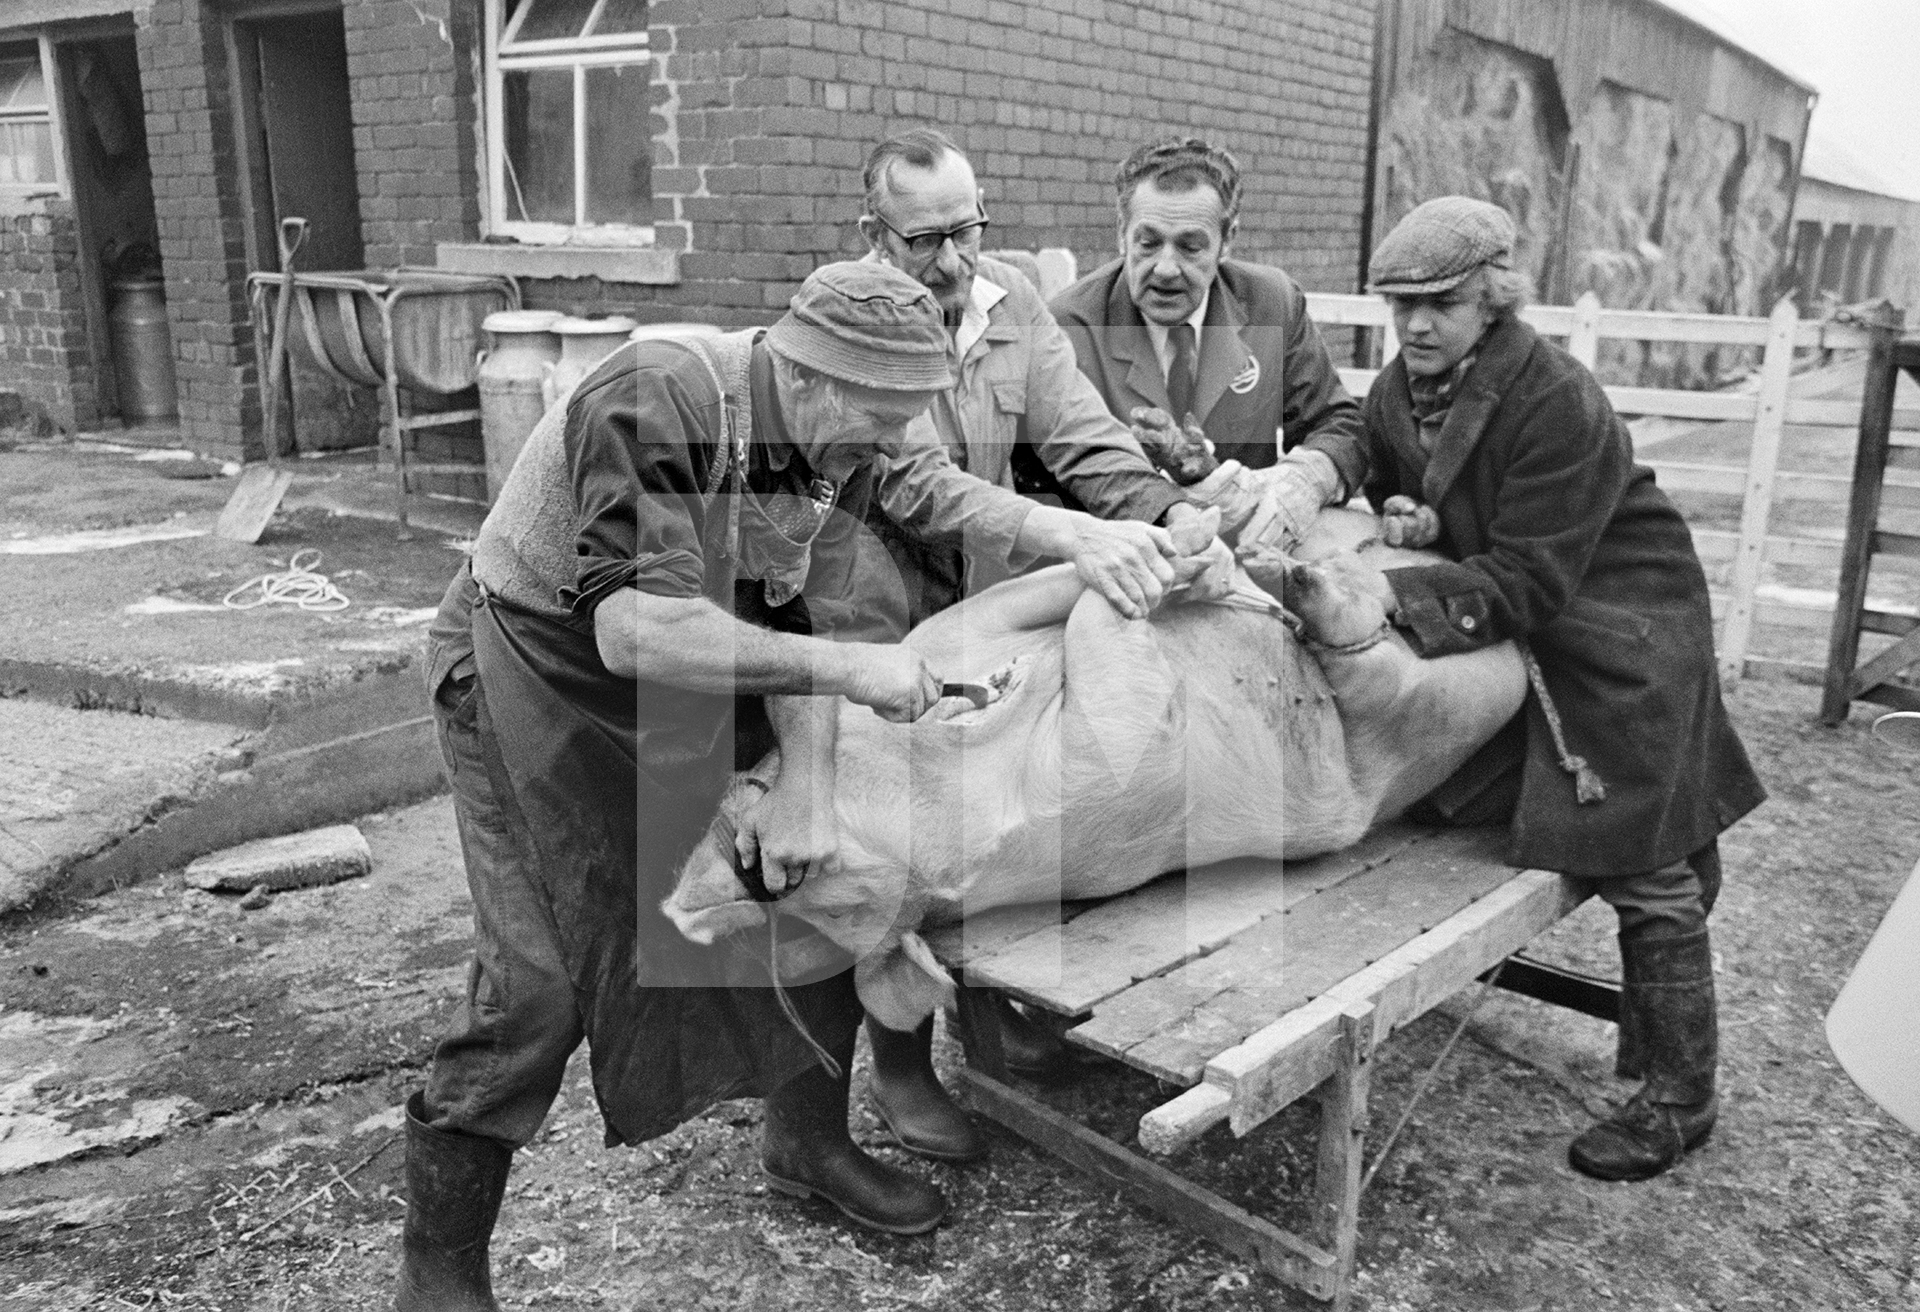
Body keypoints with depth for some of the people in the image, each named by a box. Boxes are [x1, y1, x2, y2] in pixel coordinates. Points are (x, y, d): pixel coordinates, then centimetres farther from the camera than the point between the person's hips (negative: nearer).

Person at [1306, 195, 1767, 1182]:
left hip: (1621, 637, -7)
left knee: (1646, 871, -1)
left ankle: (1679, 1097, 14)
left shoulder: (1559, 404, -25)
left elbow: (1529, 579, -27)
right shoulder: (1397, 389, -1)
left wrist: (1399, 596, -36)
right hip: (1511, 638, 7)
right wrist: (1410, 523, -9)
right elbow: (1371, 468, 15)